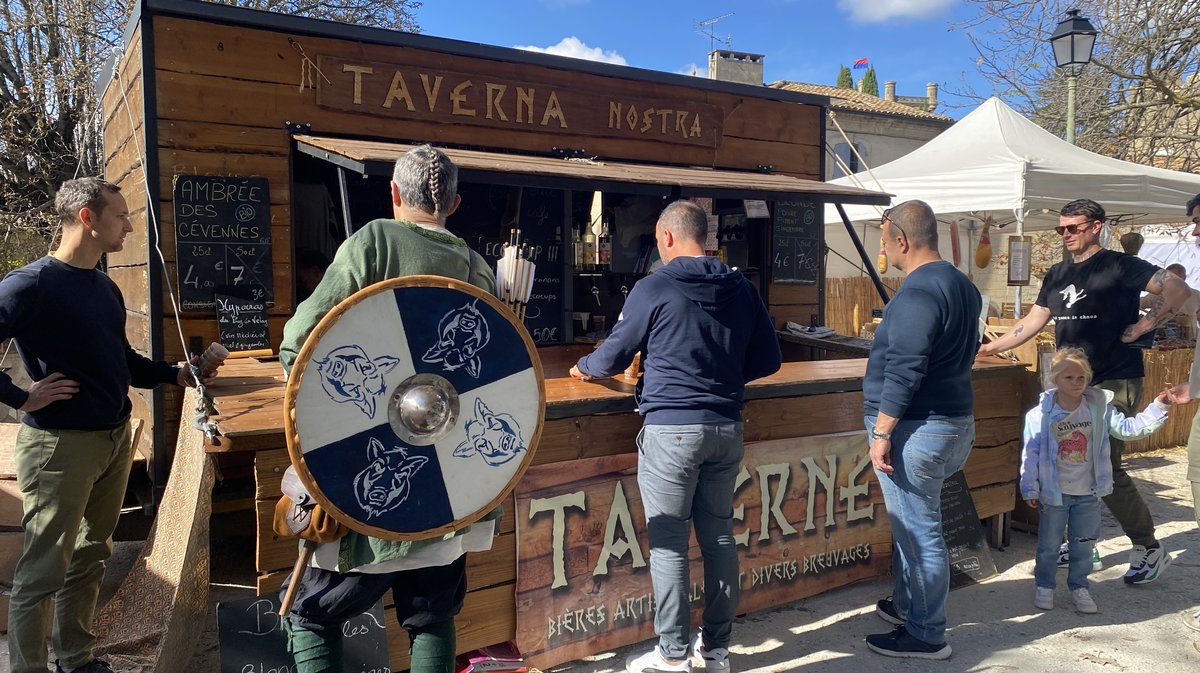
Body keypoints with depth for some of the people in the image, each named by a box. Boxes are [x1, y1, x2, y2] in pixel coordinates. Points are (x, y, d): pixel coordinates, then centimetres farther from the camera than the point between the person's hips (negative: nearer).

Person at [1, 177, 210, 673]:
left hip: (116, 438, 8)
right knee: (43, 570, 2)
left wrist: (176, 375, 9)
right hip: (60, 444, -8)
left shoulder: (105, 288, 11)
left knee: (91, 556, 18)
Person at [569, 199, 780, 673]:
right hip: (726, 429, 6)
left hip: (671, 429, -5)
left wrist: (584, 368, 22)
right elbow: (769, 360, 12)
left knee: (669, 543, 4)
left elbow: (614, 355, 1)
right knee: (719, 536, 14)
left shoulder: (654, 288, -8)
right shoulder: (742, 289, 6)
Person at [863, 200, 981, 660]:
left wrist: (881, 433, -20)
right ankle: (906, 605, 36)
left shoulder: (917, 294, -19)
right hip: (955, 421, 10)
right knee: (913, 522, 22)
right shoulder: (963, 286, 13)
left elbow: (903, 372, -24)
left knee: (917, 531, 0)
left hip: (918, 429, -10)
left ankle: (926, 636, 12)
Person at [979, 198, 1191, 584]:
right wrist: (992, 348, 10)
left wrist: (1143, 326, -14)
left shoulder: (1119, 266, -5)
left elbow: (1179, 291, -12)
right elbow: (1034, 321, 16)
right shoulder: (1057, 275, 14)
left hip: (1114, 383, -7)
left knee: (1105, 468, -9)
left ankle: (1150, 550, 7)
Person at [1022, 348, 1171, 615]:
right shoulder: (1041, 415, -14)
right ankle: (1044, 586, 28)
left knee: (1083, 544, 15)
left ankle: (1079, 586, 32)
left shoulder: (1100, 409, -4)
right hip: (1054, 493, -3)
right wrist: (1030, 489, -9)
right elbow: (1030, 453, -10)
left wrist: (1158, 407, -11)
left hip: (1088, 493, 3)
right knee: (1049, 544, 11)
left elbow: (1128, 428, -1)